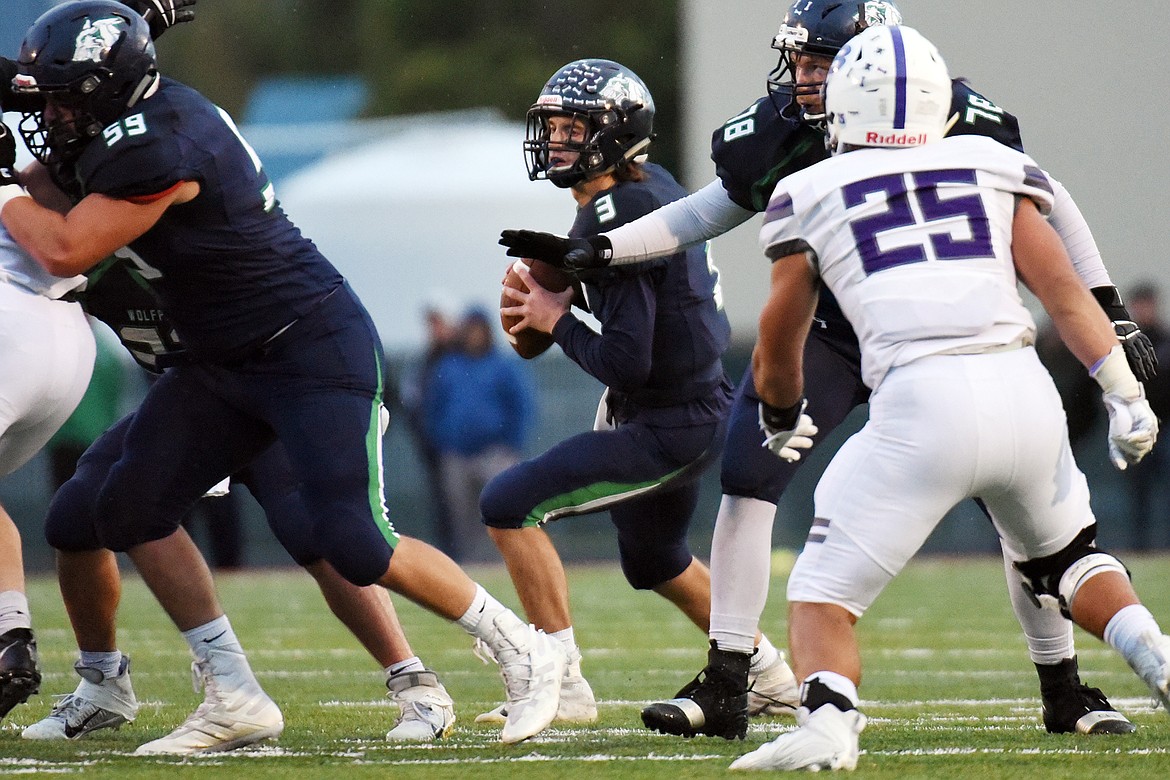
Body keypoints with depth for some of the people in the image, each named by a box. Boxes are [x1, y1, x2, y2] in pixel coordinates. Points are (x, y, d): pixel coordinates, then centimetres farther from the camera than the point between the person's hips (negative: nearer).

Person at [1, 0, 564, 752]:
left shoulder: (158, 146, -27)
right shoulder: (140, 118, 2)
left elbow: (65, 250, -24)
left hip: (315, 348, -10)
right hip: (228, 360, 10)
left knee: (353, 541, -16)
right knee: (131, 507, 0)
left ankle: (525, 654, 2)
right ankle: (235, 700, 5)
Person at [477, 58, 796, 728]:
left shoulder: (613, 223, -25)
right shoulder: (654, 187, 3)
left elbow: (626, 365, -28)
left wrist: (556, 321, -12)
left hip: (667, 429, -10)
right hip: (703, 404, 10)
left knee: (510, 505, -12)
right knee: (656, 561, 32)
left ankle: (565, 684, -10)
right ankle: (768, 675, 47)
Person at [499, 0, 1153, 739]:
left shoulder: (947, 118, -21)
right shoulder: (779, 132, -13)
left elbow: (1047, 206, -10)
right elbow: (705, 213, 3)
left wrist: (1111, 313, -11)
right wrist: (596, 250, -6)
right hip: (827, 336, 2)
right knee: (746, 482, -15)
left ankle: (1065, 693, 7)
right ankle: (724, 688, -7)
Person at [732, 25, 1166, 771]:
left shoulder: (812, 193, 14)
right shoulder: (992, 165, 18)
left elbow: (778, 348, 24)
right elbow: (1063, 289, 7)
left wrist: (783, 420, 42)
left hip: (922, 405, -3)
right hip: (1024, 391, 3)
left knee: (824, 594, 8)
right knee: (1066, 557, 29)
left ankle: (827, 720, -19)